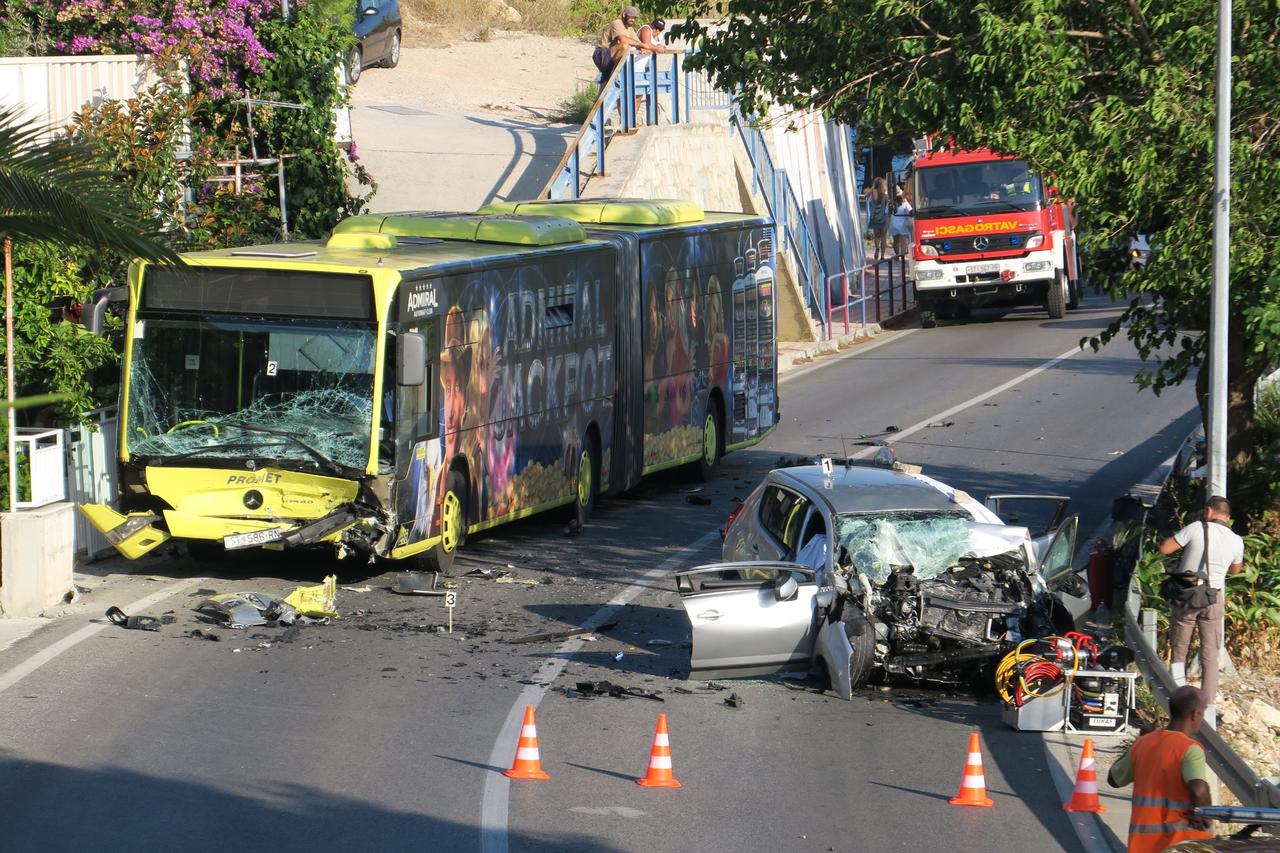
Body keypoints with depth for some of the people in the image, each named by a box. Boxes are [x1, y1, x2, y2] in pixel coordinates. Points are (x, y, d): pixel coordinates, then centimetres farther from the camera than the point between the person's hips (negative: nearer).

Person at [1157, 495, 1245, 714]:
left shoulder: (1196, 529, -10)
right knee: (1210, 656, 7)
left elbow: (1164, 548, -8)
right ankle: (1208, 706, 2)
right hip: (1214, 599, 2)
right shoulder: (1236, 541, 0)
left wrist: (1182, 545, 10)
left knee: (1178, 652, 12)